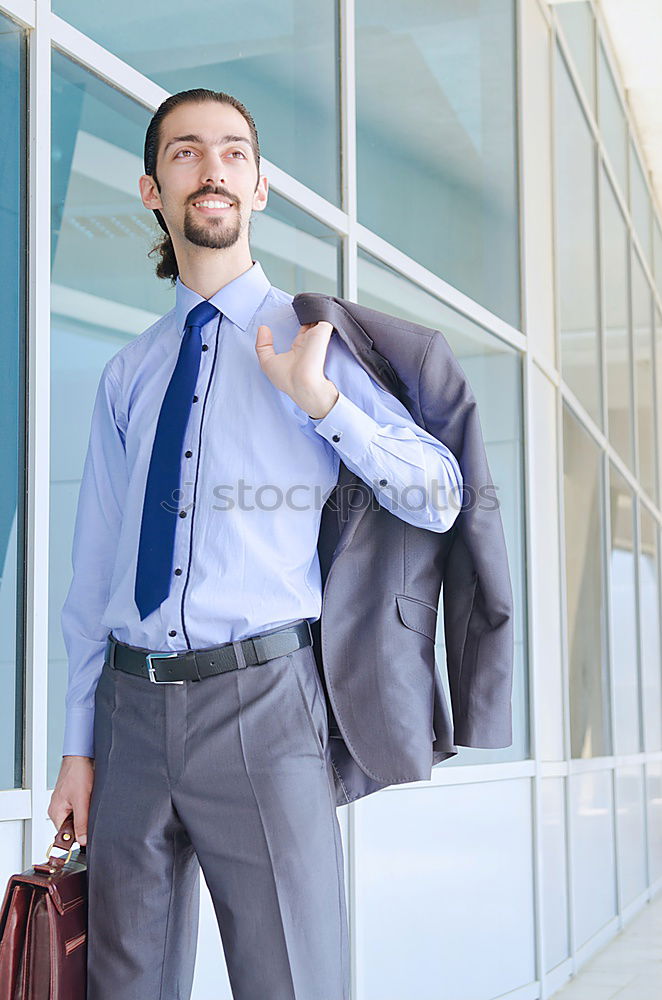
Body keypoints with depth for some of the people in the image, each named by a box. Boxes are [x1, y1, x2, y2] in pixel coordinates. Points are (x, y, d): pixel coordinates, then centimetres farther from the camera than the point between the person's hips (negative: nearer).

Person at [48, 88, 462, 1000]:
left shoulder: (316, 341, 4)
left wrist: (321, 401, -14)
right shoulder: (127, 376, 14)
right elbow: (95, 569, 14)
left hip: (261, 701, -4)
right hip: (132, 708, 4)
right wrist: (80, 747, 12)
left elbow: (439, 501, -1)